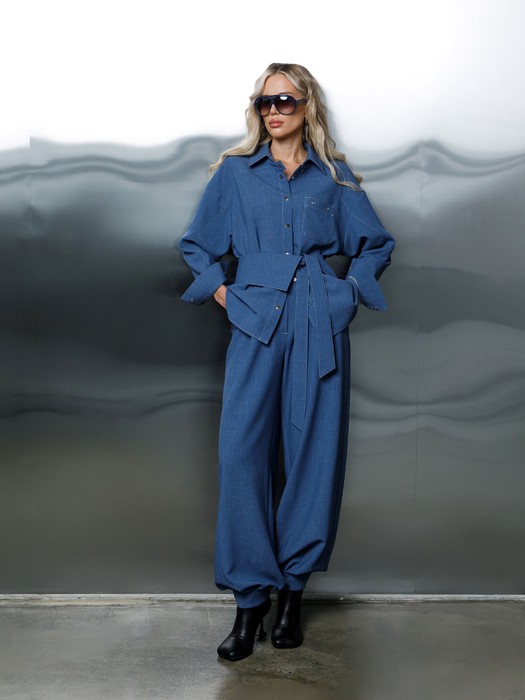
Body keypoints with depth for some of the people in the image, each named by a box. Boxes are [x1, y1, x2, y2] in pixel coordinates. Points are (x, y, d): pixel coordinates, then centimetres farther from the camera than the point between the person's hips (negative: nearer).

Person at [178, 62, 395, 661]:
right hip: (256, 321, 0)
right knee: (242, 452, -9)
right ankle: (250, 599, 3)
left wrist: (349, 292, 7)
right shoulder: (234, 172, 11)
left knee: (314, 450, 0)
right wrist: (224, 294, 6)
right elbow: (196, 243, 18)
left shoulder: (334, 176, 11)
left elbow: (376, 245, 19)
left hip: (320, 325, 0)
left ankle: (292, 588, 16)